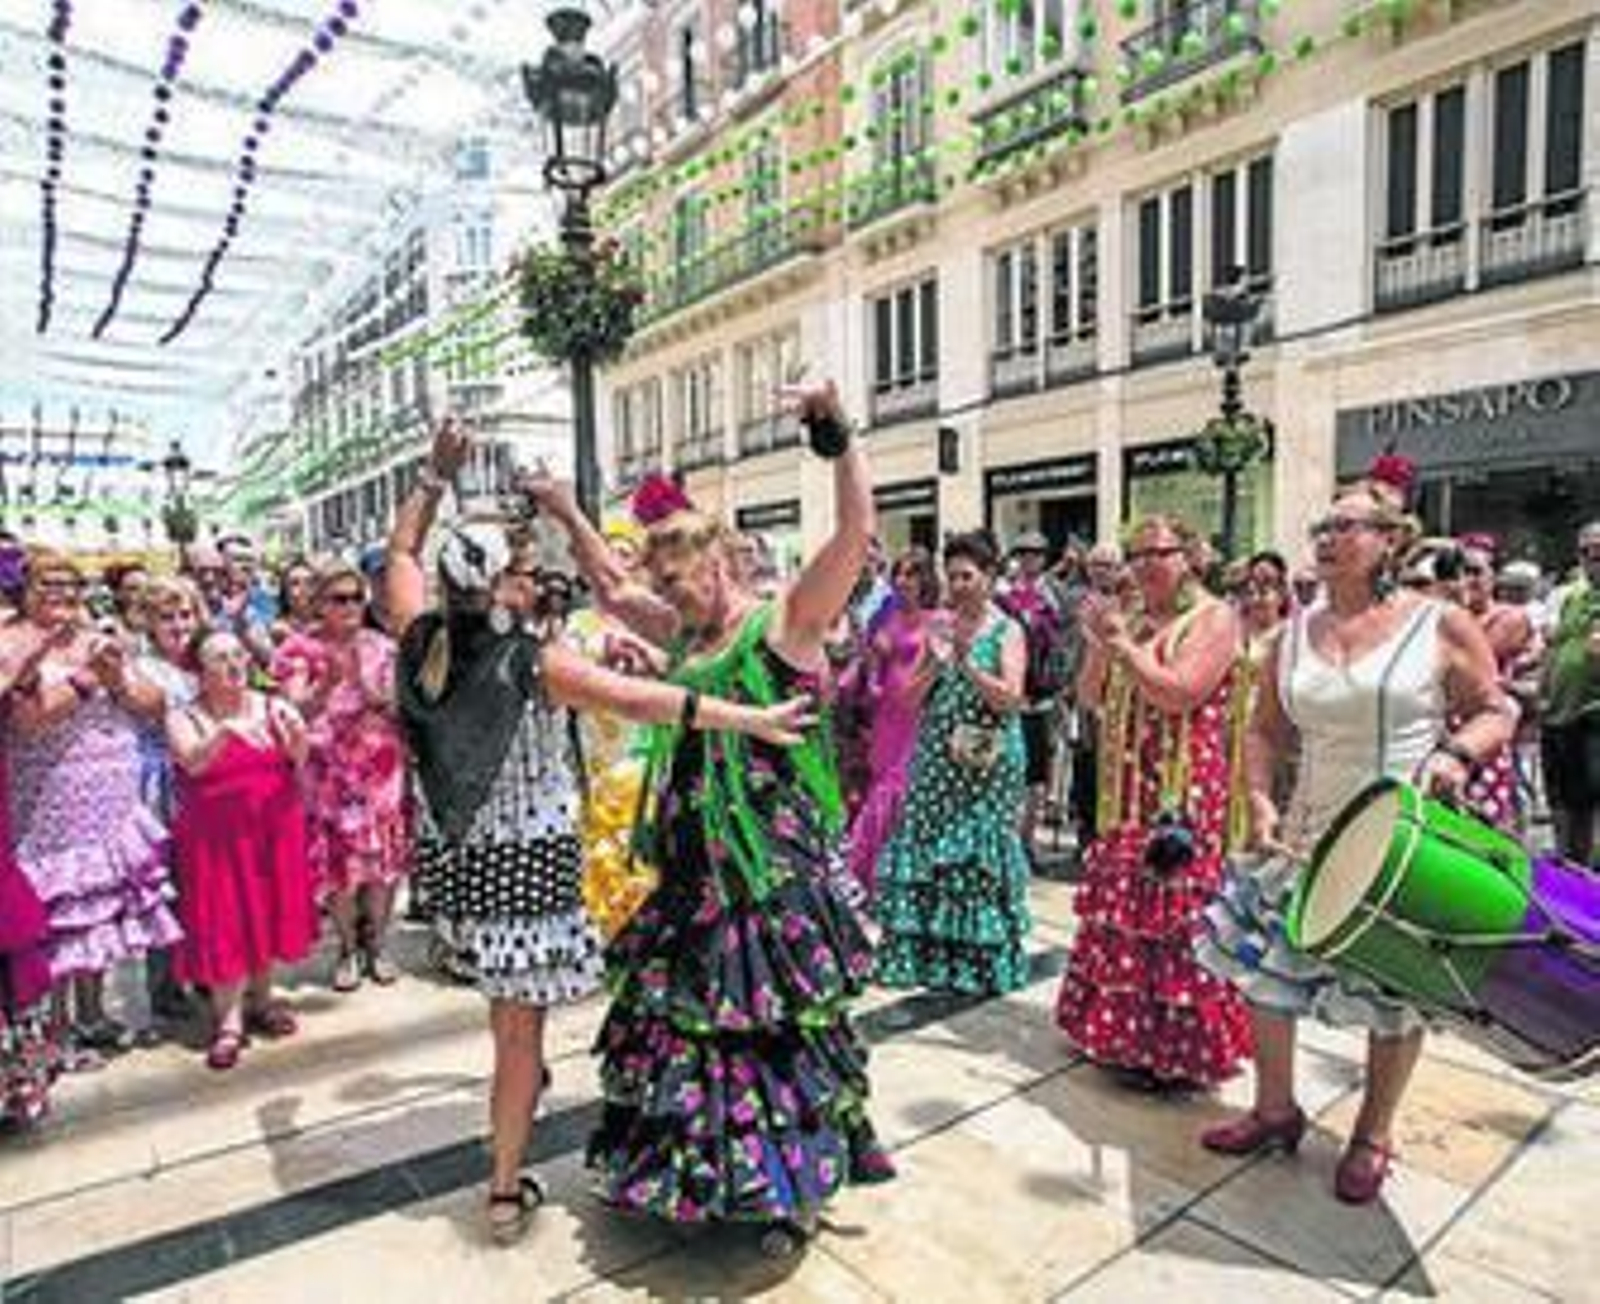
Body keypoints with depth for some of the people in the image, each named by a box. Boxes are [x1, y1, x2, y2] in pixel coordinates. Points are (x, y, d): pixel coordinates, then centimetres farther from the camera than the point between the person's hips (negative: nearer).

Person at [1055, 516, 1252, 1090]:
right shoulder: (1132, 619, 15)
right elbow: (1091, 697, 14)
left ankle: (1176, 1049, 10)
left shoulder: (1214, 618, -6)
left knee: (1172, 915, -4)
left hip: (1183, 793, -7)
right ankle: (1126, 1031, 27)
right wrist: (1099, 644, -2)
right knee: (1119, 911, 12)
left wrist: (1121, 642, -15)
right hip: (1126, 792, 7)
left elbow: (1179, 694, -18)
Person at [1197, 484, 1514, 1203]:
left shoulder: (1441, 625, -6)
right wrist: (1259, 799, -3)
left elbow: (1496, 710, 2)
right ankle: (1276, 1108, 31)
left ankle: (1374, 1133, 33)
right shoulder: (1295, 633, 5)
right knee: (1264, 964, 8)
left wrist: (1456, 752, -18)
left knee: (1396, 989, 9)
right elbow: (1265, 729, 10)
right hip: (1309, 836, 4)